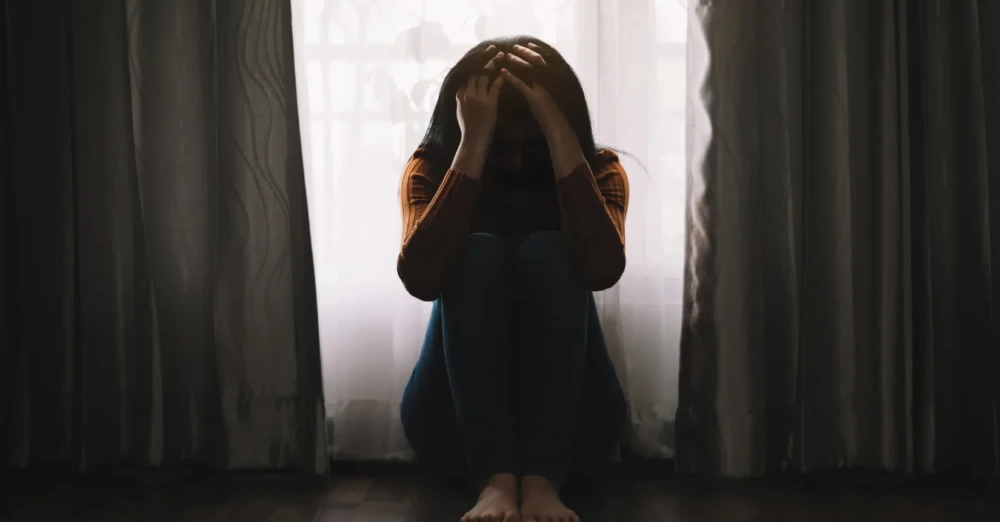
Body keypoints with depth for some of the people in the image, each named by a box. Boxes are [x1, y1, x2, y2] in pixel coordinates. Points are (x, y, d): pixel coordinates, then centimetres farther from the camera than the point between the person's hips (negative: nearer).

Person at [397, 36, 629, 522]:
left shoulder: (599, 170, -2)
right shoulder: (431, 169, -3)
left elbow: (603, 270, -25)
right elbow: (420, 279, -24)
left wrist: (560, 136, -27)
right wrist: (474, 147, -27)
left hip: (570, 418, 0)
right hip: (455, 419, 0)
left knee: (546, 253, -24)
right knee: (477, 254, -25)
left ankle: (543, 480, -35)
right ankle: (494, 480, -36)